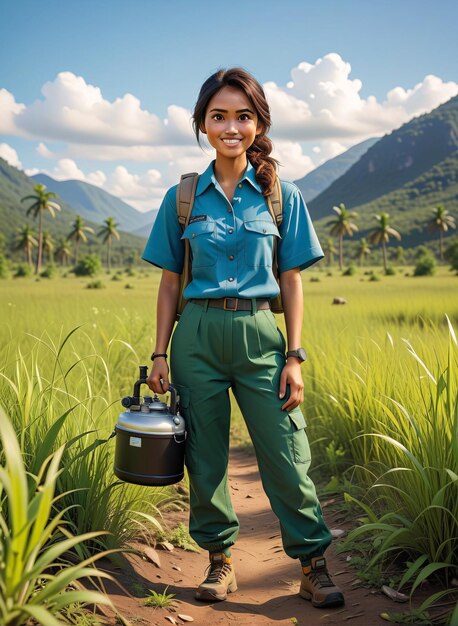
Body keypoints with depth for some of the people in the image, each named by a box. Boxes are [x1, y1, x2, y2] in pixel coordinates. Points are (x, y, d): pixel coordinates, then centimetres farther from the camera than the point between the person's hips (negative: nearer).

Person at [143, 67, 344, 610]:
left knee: (286, 455, -2)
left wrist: (294, 357, -2)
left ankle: (313, 564, 13)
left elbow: (292, 282, 4)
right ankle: (220, 559, 24)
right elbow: (170, 282, 9)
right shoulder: (182, 197, 6)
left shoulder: (282, 196, 4)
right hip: (198, 333, 1)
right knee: (205, 457, 7)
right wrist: (160, 354, 4)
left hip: (260, 333, -1)